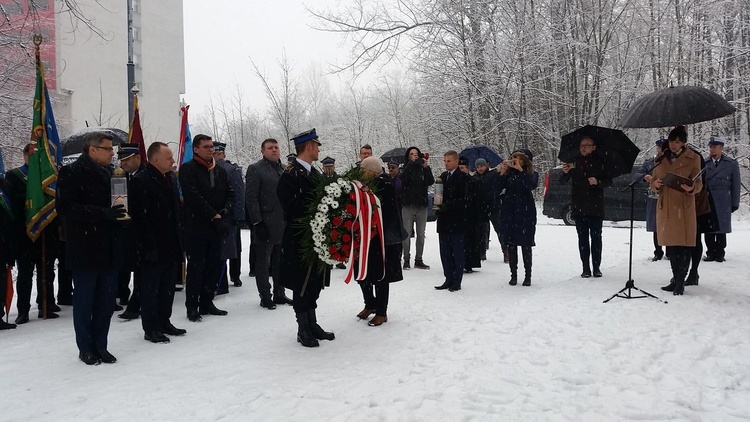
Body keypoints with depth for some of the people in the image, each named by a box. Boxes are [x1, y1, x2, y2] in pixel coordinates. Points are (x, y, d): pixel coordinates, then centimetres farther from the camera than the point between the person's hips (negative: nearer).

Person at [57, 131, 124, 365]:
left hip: (108, 249, 6)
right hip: (84, 250, -6)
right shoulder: (71, 173, -7)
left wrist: (119, 215, 3)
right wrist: (103, 213, -23)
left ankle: (100, 345, 22)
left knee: (107, 300, 10)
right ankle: (86, 348, 18)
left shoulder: (108, 173, 14)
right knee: (84, 300, 5)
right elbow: (65, 207, -17)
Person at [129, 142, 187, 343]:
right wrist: (150, 245, -20)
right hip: (153, 248, -8)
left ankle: (164, 322, 28)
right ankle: (150, 329, 12)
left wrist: (179, 238, 14)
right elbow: (140, 216, -18)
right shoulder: (140, 181, -13)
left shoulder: (171, 178, 12)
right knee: (151, 289, 3)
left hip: (172, 245, 8)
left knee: (168, 287, 16)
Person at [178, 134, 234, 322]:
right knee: (196, 267, -1)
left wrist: (225, 211, -6)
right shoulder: (188, 169, -5)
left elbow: (230, 193, 14)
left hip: (216, 227, 6)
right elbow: (194, 197, -14)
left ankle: (206, 302, 21)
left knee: (214, 266, 9)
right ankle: (192, 306, 8)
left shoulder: (220, 170, 14)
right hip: (196, 227, -6)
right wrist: (214, 216, -16)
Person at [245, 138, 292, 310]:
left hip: (283, 224, 6)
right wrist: (257, 223, -17)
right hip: (265, 225, -6)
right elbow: (251, 197, -10)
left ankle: (279, 294, 24)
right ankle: (265, 297, 13)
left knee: (280, 262, 13)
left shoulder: (283, 170, 15)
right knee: (263, 263, 4)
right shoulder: (255, 169, -4)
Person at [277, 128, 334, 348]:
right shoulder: (290, 174, -12)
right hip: (300, 239, -8)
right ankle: (303, 331, 12)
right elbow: (291, 207, -20)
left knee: (314, 283, 14)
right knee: (302, 284, 1)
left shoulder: (315, 173, 14)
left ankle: (312, 325, 25)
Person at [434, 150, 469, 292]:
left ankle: (457, 282, 8)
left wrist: (446, 206, -20)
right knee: (445, 252, 10)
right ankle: (449, 279, 19)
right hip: (444, 220, 6)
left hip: (456, 220, -6)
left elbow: (463, 200, -13)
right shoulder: (442, 177, 13)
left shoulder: (462, 178, -7)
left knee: (457, 252, 1)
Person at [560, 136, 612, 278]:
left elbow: (609, 181, 3)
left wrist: (597, 182, -18)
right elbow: (562, 182, 1)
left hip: (596, 205, -1)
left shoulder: (599, 161, 1)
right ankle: (586, 268, 7)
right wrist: (565, 172, -20)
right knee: (583, 237, 3)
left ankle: (596, 267, 9)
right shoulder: (574, 162, 3)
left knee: (596, 236, 1)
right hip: (579, 206, 1)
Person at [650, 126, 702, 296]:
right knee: (671, 246, 9)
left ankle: (680, 283, 2)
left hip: (684, 207, -4)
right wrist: (656, 184, -9)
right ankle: (676, 280, 20)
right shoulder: (661, 158, 12)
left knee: (683, 246, -4)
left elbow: (698, 184, -3)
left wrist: (691, 188, -25)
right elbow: (653, 181, 15)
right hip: (665, 207, 4)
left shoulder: (693, 158, 2)